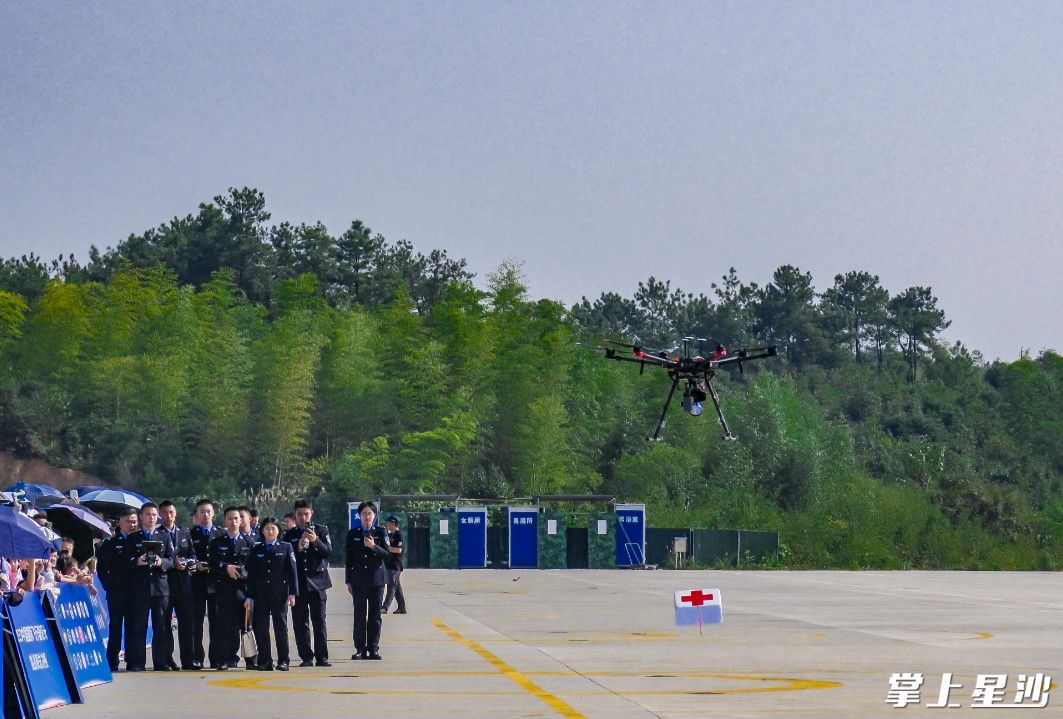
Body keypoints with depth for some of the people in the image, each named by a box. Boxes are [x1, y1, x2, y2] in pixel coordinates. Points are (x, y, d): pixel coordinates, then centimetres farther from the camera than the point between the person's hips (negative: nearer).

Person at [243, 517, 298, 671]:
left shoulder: (286, 548, 6)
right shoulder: (256, 550, 11)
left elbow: (292, 571, 2)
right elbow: (251, 574, 10)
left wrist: (292, 593, -5)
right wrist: (249, 596, 4)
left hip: (279, 595, -2)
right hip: (260, 596, 2)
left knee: (281, 627, 0)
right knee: (261, 628, -1)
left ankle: (283, 661, 6)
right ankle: (265, 661, 5)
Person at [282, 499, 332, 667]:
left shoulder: (321, 530, 7)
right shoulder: (289, 534, 9)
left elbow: (328, 551, -3)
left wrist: (315, 541, -19)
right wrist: (298, 548, -15)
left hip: (316, 582, -1)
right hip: (297, 583, 1)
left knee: (319, 620, -3)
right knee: (300, 622, 1)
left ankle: (322, 657, 0)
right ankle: (306, 658, 5)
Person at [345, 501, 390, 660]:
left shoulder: (380, 532, 6)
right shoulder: (353, 533, 8)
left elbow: (387, 553, -1)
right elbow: (349, 558, 9)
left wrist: (374, 547, -18)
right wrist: (349, 581, 5)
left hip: (376, 579, 0)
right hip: (358, 580, 0)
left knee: (375, 615, 1)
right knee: (359, 615, -1)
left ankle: (373, 649, 6)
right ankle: (360, 649, 2)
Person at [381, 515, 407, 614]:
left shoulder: (398, 534, -12)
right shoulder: (390, 534, 16)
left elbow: (398, 550, -20)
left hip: (395, 564, -10)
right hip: (390, 564, 10)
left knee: (391, 586, -12)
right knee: (397, 587, 13)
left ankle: (385, 608, -18)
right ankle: (402, 608, 18)